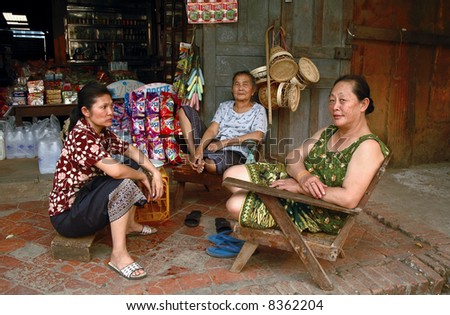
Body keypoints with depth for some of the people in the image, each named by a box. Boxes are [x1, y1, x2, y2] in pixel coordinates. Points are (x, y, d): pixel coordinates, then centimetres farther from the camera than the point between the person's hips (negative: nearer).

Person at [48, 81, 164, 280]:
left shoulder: (103, 133, 2)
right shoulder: (81, 136, -25)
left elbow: (132, 151, 8)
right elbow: (115, 170, -36)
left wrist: (155, 172, -8)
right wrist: (142, 177, -18)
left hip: (88, 196, 9)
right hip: (67, 215, -9)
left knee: (134, 168, 4)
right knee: (123, 182, -30)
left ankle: (129, 224, 14)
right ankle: (119, 255, -25)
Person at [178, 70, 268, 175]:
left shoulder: (258, 110, 5)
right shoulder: (224, 106, 18)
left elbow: (258, 136, -13)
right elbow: (212, 130, 4)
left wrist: (224, 142, -18)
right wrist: (200, 148, -17)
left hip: (234, 152, -5)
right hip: (213, 146, 5)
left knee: (212, 165, -42)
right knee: (185, 110, -2)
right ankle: (194, 155, -14)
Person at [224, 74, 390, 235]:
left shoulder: (368, 146, -17)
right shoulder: (326, 133, 9)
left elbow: (349, 198, -28)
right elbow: (293, 157, 2)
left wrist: (299, 187, -23)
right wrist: (303, 176, -23)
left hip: (320, 215, -8)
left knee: (236, 205, -17)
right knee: (233, 174, -2)